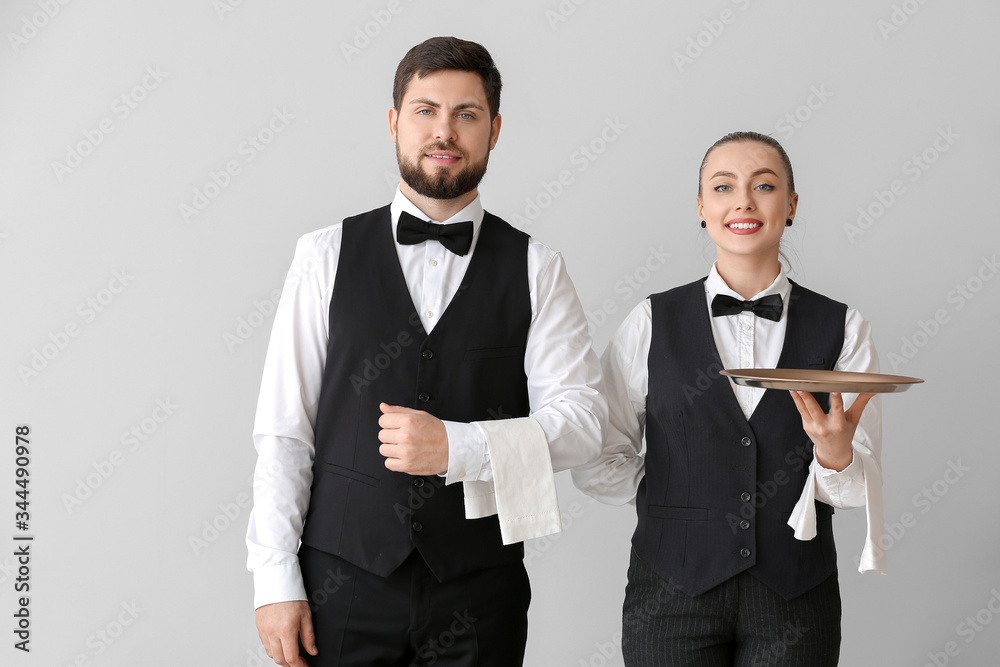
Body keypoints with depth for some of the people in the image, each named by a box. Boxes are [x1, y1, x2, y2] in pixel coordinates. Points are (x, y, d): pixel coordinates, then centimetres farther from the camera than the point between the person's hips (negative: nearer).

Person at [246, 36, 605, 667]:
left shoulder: (536, 270, 3)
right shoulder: (327, 256, 2)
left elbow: (582, 417, -4)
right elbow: (283, 430, 0)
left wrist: (457, 446, -18)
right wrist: (276, 583, -4)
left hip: (479, 589, 0)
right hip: (342, 583, 0)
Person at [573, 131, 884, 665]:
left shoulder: (842, 328, 1)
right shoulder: (652, 323, -1)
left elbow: (861, 489, 0)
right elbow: (598, 464, 1)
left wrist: (835, 454, -19)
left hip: (795, 598, 1)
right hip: (674, 593, -1)